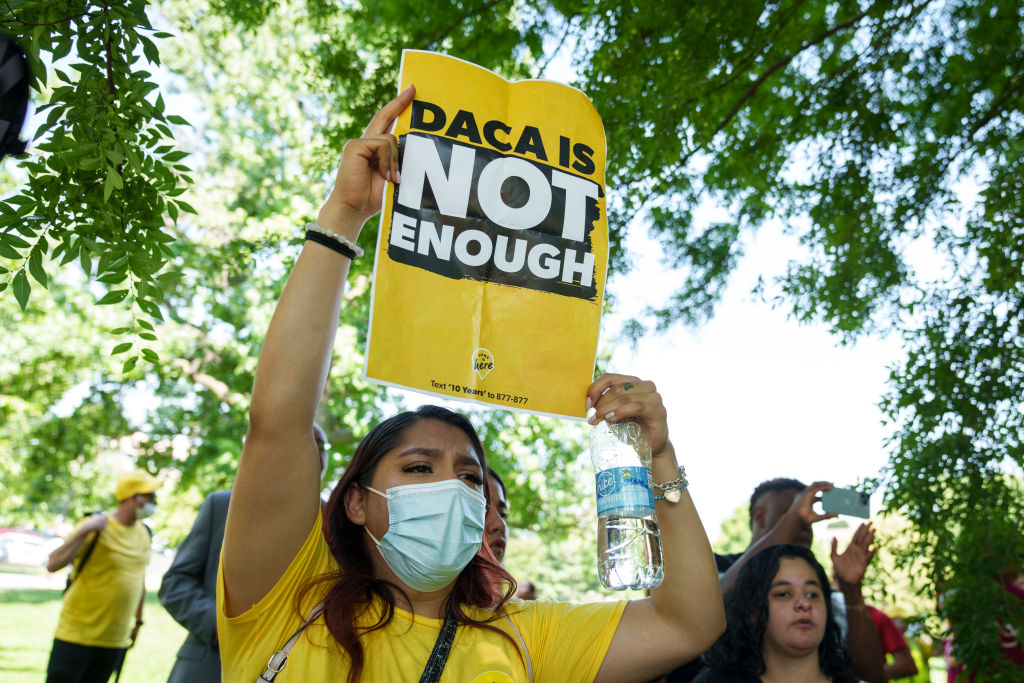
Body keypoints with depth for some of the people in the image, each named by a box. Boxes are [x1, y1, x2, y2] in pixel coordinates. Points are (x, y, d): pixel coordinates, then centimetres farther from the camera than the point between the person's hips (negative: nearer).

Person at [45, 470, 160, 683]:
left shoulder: (143, 534, 7)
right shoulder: (95, 529, -12)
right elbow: (53, 564, -21)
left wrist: (138, 621, 22)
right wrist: (85, 532, -30)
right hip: (76, 635, -5)